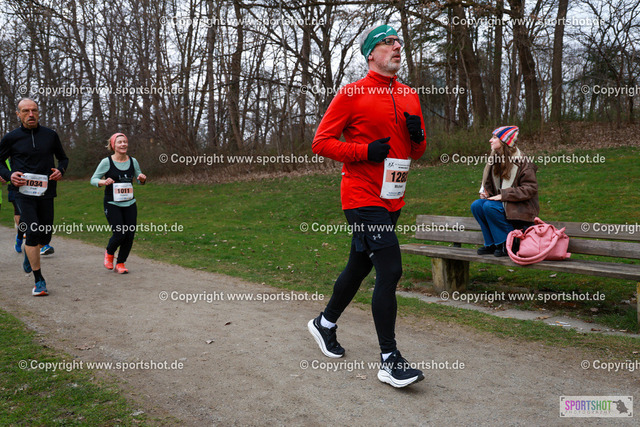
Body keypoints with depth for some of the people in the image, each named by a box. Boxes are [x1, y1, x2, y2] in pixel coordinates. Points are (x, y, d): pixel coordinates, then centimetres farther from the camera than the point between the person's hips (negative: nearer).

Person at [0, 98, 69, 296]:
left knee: (45, 236, 9)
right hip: (24, 193, -3)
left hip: (46, 193, 3)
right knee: (33, 233, -14)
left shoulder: (50, 135, 6)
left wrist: (60, 170, -4)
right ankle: (39, 281, -3)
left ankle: (29, 252, 46)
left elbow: (63, 158, 18)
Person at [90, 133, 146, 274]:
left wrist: (142, 178, -7)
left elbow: (140, 180, 17)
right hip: (112, 204, -4)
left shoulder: (133, 161, 5)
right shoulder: (107, 162, -6)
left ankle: (120, 264, 19)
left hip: (130, 204, 4)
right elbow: (93, 179, -3)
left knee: (130, 235, 0)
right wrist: (103, 182, -24)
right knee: (119, 234, -12)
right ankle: (109, 253, 22)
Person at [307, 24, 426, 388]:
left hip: (392, 198, 7)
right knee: (390, 270, -14)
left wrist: (418, 135, -4)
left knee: (360, 266, 17)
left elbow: (418, 153, 19)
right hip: (362, 197, -7)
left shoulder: (410, 96, 13)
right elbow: (321, 141, -7)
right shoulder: (352, 94, -6)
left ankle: (325, 323, 40)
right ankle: (390, 361, -3)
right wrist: (366, 150, -18)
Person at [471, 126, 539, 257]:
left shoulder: (521, 161, -13)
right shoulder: (495, 160, 9)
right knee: (476, 205, -14)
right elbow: (490, 184, 25)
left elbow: (530, 188, -17)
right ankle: (491, 244, -6)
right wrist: (486, 192, 2)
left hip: (521, 209, -7)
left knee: (489, 206, -29)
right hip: (503, 204, 7)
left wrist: (504, 195, -21)